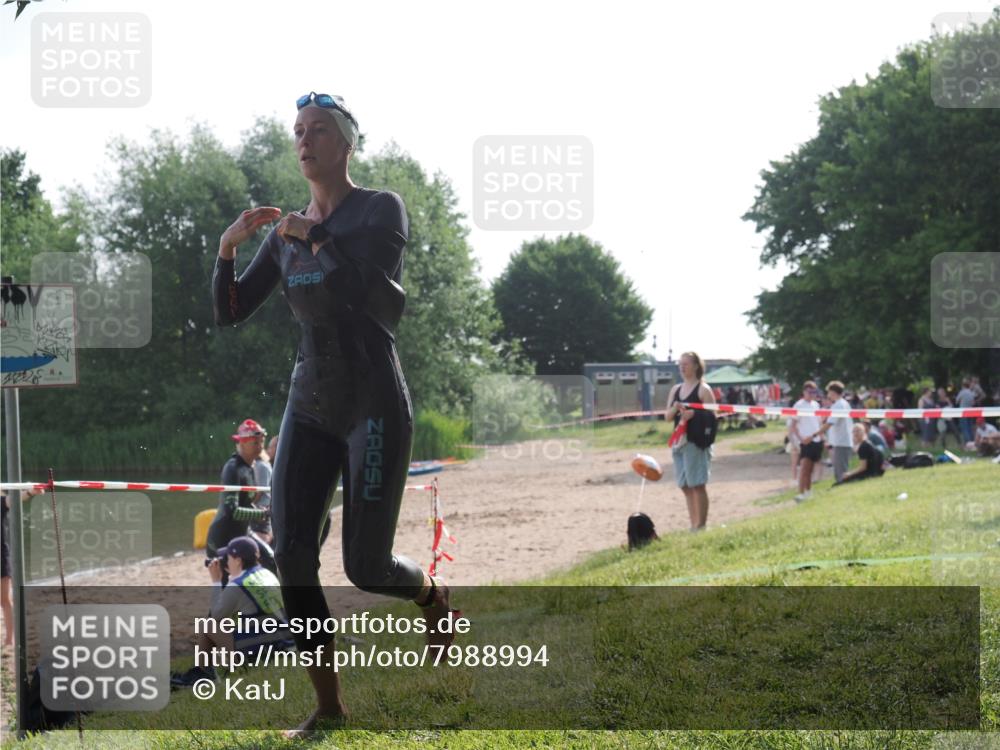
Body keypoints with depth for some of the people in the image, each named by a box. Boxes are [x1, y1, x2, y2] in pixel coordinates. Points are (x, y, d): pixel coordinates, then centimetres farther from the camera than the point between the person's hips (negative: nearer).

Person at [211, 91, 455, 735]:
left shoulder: (381, 209, -5)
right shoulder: (286, 232, 11)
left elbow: (380, 293, -24)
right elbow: (230, 313, 9)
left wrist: (317, 235, -19)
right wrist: (228, 247, -7)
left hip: (375, 406, -5)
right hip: (310, 408, 5)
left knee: (365, 566, -6)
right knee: (292, 555, -8)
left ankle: (431, 593, 30)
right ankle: (328, 703, 2)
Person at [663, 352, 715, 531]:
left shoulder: (703, 390, -5)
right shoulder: (675, 390, 14)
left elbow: (712, 415, -10)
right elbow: (668, 416, 13)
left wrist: (693, 414, -23)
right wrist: (675, 409, -8)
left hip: (697, 441, -7)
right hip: (679, 441, 7)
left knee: (697, 485, -6)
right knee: (685, 486, 9)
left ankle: (700, 526, -2)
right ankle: (693, 525, 16)